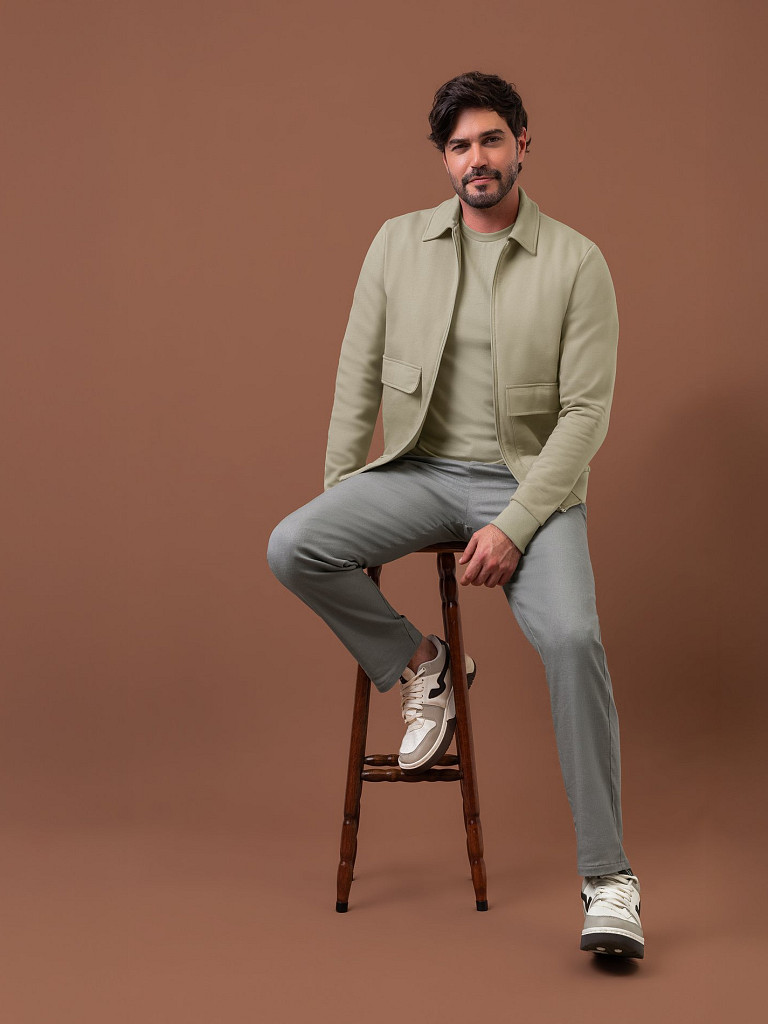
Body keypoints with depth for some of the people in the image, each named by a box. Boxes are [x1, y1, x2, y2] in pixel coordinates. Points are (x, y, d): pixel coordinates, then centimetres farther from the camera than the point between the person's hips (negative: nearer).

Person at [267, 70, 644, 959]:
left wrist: (514, 526, -18)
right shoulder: (399, 242, 5)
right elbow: (359, 376, 8)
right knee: (291, 549, -24)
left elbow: (585, 412, -8)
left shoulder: (576, 262, -4)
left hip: (527, 482, -3)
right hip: (420, 470, 3)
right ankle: (417, 665, 3)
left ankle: (606, 877, -16)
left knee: (572, 638, -28)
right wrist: (341, 498, 1)